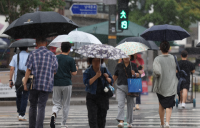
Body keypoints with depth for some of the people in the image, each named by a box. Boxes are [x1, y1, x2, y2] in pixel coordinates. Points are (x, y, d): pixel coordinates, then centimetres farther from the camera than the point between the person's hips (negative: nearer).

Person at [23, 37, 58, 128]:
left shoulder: (33, 54, -1)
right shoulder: (52, 55, 2)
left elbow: (28, 70, -6)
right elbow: (55, 71, 5)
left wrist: (25, 83, -5)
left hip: (34, 84, 0)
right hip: (46, 85, 0)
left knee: (33, 106, 13)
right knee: (41, 107, -1)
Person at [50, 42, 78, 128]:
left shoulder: (55, 58, 3)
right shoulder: (70, 59, -6)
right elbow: (73, 73, -6)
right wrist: (76, 69, 14)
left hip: (56, 84, 2)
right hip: (67, 84, -2)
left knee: (57, 104, 8)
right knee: (66, 105, 10)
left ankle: (54, 114, -24)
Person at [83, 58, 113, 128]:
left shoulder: (104, 70, 6)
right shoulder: (87, 72, -2)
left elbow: (111, 81, 11)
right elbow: (86, 82, -17)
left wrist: (107, 78, -12)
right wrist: (96, 76, -24)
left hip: (103, 97, 2)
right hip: (91, 97, -2)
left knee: (101, 118, 5)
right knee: (92, 118, -12)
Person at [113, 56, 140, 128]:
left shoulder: (133, 65, 10)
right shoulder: (119, 66, 8)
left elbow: (138, 75, 11)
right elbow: (115, 76, 12)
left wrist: (135, 74, -10)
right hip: (121, 87, -1)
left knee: (130, 105, 7)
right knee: (121, 104, -16)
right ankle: (121, 121, -25)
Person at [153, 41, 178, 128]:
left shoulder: (157, 59, -12)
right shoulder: (173, 58, -3)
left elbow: (157, 72, -25)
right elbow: (177, 70, 7)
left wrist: (155, 75, -5)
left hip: (160, 86, 0)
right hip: (171, 86, 0)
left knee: (161, 104, 18)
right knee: (169, 106, 1)